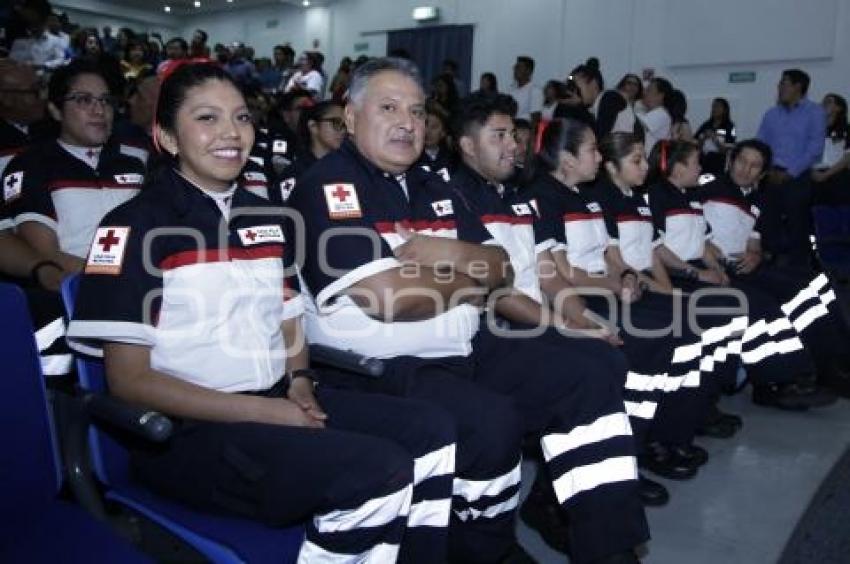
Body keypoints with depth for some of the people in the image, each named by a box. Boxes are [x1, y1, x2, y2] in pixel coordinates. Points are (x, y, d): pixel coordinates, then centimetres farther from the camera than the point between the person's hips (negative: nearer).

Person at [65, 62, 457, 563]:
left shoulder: (267, 217, 13)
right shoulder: (135, 226, -6)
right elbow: (130, 380, -11)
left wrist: (300, 384, -4)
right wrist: (262, 412, -17)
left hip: (278, 401, 7)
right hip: (188, 431, -6)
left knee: (434, 434, -10)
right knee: (380, 472, -25)